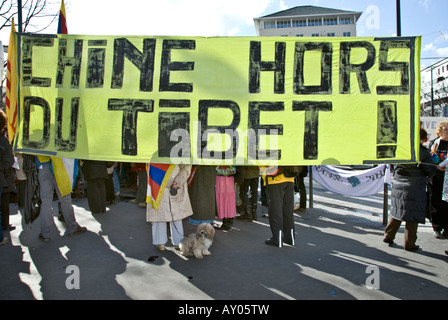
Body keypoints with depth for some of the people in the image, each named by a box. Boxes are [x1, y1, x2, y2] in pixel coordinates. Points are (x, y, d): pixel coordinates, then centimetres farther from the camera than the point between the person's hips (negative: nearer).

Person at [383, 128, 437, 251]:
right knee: (413, 214, 6)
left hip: (398, 185, 5)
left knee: (396, 211, 18)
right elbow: (431, 171, -6)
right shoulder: (423, 152, -13)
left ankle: (388, 236, 23)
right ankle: (409, 244, 13)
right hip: (414, 187, -5)